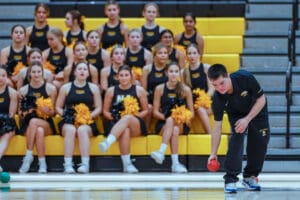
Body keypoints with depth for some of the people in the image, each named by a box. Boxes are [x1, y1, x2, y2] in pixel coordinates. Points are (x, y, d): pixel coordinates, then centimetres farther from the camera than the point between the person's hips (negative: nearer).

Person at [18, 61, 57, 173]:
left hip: (46, 124, -1)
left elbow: (53, 112, 7)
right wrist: (25, 112, -10)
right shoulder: (23, 90, 9)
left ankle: (28, 156, -32)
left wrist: (47, 111, -15)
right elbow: (20, 113, 14)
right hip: (27, 125, 1)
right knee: (39, 131, -36)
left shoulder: (50, 88, 5)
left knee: (34, 121, -37)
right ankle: (42, 163, -36)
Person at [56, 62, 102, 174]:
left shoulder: (93, 88, 14)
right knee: (71, 130, -35)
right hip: (69, 122, 0)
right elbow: (58, 107, 13)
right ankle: (68, 165, -44)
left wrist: (89, 116, -8)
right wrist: (65, 114, -7)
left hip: (87, 123, 0)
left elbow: (98, 108, 11)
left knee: (82, 130, -36)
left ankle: (85, 164, -44)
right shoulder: (66, 88, 14)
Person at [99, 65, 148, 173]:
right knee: (125, 130, -38)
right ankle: (127, 164, -44)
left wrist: (132, 117, -7)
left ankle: (107, 142, -57)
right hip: (115, 124, 1)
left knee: (127, 118, -38)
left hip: (136, 125, 0)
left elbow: (145, 110, 11)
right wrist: (115, 118, -6)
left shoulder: (139, 90, 10)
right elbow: (105, 111, 14)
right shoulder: (111, 91, 12)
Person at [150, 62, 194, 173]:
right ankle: (175, 163, -44)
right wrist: (166, 117, -16)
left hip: (182, 125, 0)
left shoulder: (185, 90, 5)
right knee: (174, 131, -35)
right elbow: (155, 112, 5)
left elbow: (191, 112, 7)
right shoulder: (160, 89, 5)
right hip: (163, 124, 0)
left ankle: (161, 152, -45)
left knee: (171, 121, -35)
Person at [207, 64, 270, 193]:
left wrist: (247, 119, -31)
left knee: (260, 141, -6)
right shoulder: (217, 99, -32)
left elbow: (261, 100, -23)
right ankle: (230, 180, -18)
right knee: (237, 137, -22)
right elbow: (217, 127, -23)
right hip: (236, 113, -1)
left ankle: (250, 177, 12)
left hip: (257, 109, 1)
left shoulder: (245, 78, -38)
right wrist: (213, 153, -23)